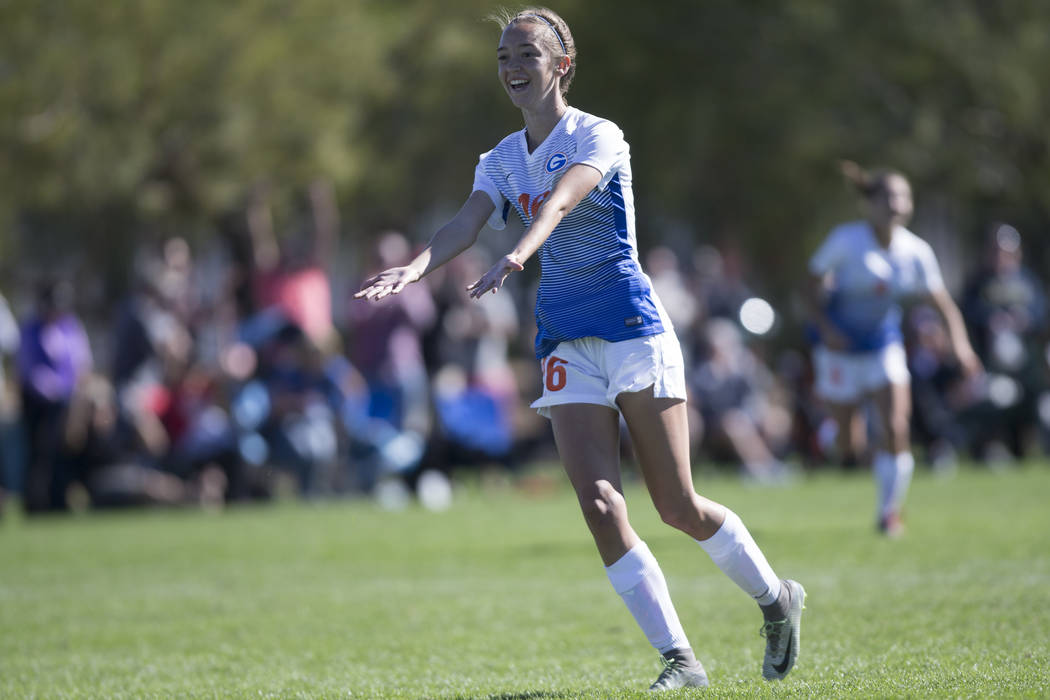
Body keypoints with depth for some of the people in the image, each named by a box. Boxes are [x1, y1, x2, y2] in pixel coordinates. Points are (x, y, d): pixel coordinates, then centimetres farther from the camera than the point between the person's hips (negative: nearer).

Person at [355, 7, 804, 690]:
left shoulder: (598, 137, -8)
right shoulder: (503, 159, 10)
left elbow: (560, 201, -28)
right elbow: (467, 223, -7)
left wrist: (516, 256, -48)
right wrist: (415, 268, -28)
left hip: (631, 326, -5)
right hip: (565, 341, 5)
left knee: (679, 507, -2)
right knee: (598, 501, -10)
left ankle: (778, 598, 24)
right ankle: (680, 658, -5)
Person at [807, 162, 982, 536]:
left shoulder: (916, 251, -9)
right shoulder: (845, 239, -18)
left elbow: (942, 302, -3)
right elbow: (815, 282, -6)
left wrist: (960, 343, -17)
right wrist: (825, 326, -19)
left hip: (884, 345, 2)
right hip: (840, 347, -2)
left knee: (896, 429, -11)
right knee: (845, 438, 0)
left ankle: (890, 512, 8)